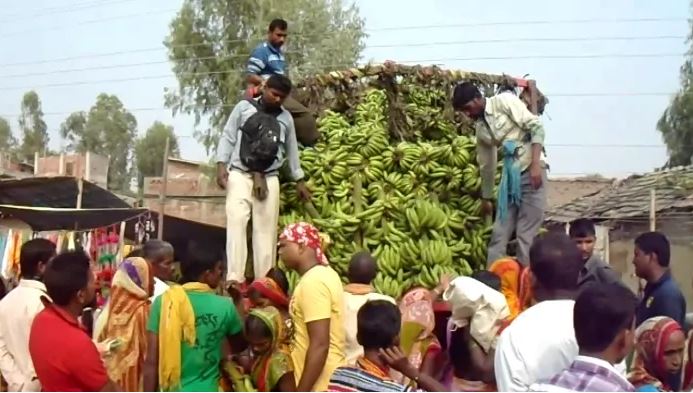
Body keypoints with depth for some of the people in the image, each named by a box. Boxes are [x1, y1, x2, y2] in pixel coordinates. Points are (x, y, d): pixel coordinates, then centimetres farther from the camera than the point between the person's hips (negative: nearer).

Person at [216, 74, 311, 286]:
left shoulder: (286, 118, 14)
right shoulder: (244, 107, 7)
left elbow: (291, 149, 20)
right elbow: (228, 137, 5)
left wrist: (299, 180, 19)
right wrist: (221, 164, -7)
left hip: (269, 179, 3)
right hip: (239, 174, -2)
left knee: (266, 229, -2)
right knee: (236, 222, -14)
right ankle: (234, 279, -19)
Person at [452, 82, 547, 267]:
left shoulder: (504, 101, -5)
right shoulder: (481, 127, 14)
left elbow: (536, 127, -12)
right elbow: (486, 164, 23)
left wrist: (535, 164, -20)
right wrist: (486, 197, 27)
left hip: (531, 169, -7)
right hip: (510, 172, 7)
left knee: (527, 232, -5)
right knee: (500, 231, 6)